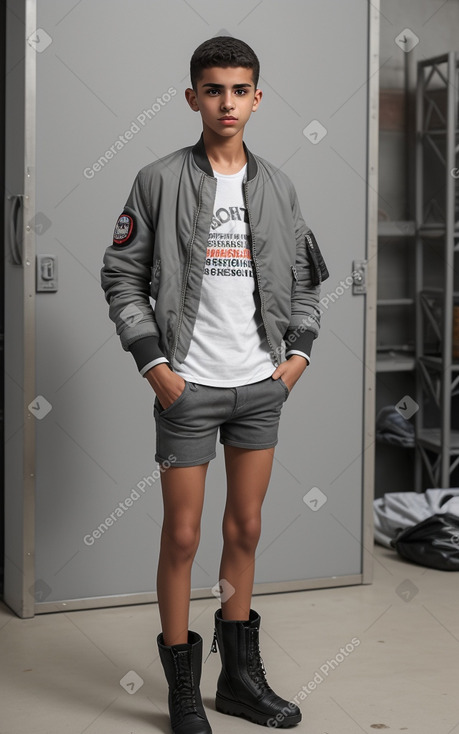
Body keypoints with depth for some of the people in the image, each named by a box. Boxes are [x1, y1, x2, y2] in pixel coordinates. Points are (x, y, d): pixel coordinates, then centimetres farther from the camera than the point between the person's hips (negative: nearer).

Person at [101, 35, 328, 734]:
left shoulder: (277, 185, 8)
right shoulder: (159, 181, -4)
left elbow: (306, 278, 15)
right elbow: (122, 276, -3)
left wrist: (299, 351, 3)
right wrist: (154, 365, -10)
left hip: (262, 385, 4)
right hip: (188, 386, -4)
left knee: (246, 528, 12)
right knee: (183, 535, 0)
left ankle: (242, 674, 26)